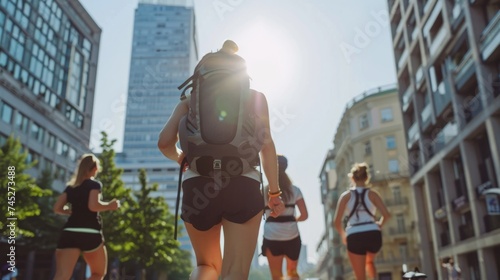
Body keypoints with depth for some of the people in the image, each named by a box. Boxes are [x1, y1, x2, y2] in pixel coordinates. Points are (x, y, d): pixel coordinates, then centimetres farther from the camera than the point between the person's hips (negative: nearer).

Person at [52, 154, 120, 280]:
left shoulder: (70, 186, 16)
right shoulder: (94, 184, -1)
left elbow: (57, 208, 12)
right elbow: (93, 206, -16)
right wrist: (110, 205, -1)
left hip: (69, 232, 4)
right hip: (90, 234, -4)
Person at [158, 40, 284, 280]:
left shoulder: (192, 98, 15)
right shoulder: (255, 97, 14)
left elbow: (165, 142, 6)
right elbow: (266, 144, 4)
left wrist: (179, 157, 27)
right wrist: (274, 191, 8)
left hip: (198, 186, 2)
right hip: (243, 185, -2)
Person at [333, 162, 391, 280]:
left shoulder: (346, 195, 6)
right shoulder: (372, 194, 7)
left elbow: (337, 221, -1)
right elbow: (386, 215, -4)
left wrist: (343, 236, 16)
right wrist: (379, 225, 16)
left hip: (355, 237, -2)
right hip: (373, 235, 2)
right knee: (369, 261, 34)